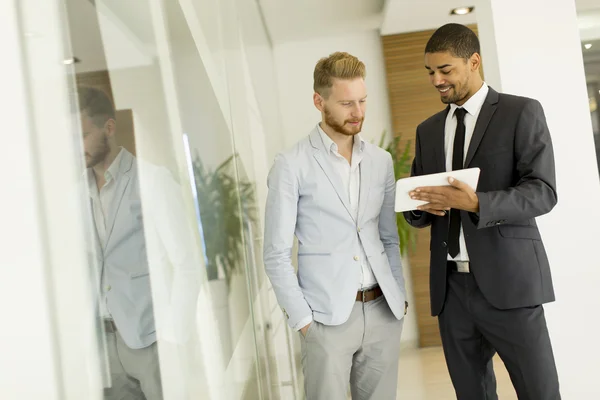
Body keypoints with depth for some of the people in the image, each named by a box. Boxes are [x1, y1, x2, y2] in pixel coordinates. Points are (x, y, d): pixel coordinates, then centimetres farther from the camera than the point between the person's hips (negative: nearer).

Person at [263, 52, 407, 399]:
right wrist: (302, 319, -8)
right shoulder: (292, 166, -6)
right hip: (327, 316, -4)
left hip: (383, 311, 4)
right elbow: (277, 255, -6)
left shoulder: (381, 161, 8)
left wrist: (400, 296, 8)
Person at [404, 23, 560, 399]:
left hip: (508, 281, -4)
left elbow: (543, 192, -10)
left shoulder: (522, 112, 0)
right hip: (451, 286, 5)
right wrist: (421, 206, -8)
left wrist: (477, 203, -25)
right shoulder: (428, 130, 15)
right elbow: (417, 210, 16)